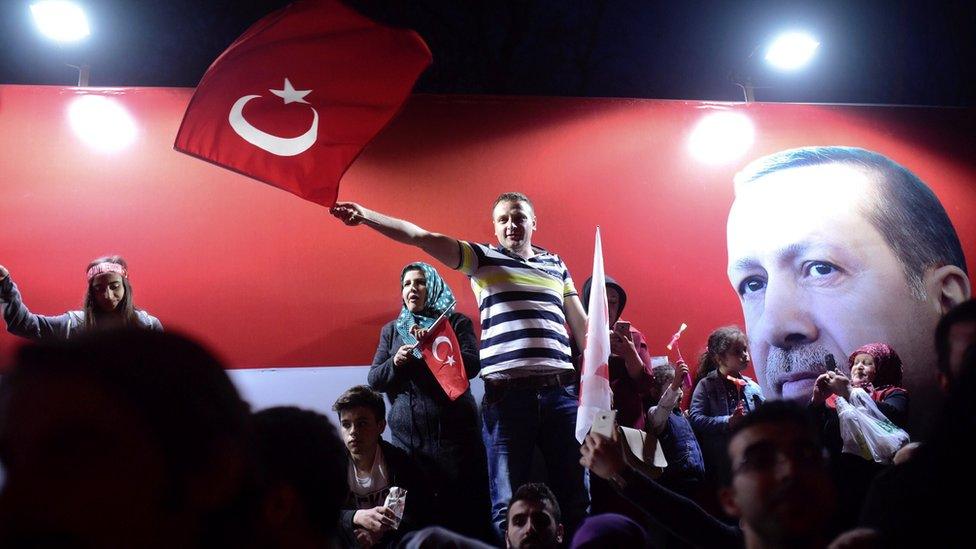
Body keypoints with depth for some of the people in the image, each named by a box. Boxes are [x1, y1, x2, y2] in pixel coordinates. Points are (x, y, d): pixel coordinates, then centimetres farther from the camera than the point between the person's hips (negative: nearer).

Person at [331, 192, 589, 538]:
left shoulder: (556, 265, 17)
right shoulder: (484, 258, 7)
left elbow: (582, 325, 20)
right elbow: (422, 238, -4)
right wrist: (366, 216, -14)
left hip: (561, 392, 3)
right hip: (507, 394, -3)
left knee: (577, 498, 6)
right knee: (508, 505, 1)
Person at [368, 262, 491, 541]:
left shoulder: (457, 322, 8)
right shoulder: (391, 330, 17)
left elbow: (472, 366, -6)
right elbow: (374, 380, 11)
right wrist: (395, 362, -8)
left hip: (454, 431, -2)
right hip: (407, 436, 3)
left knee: (465, 512, -5)